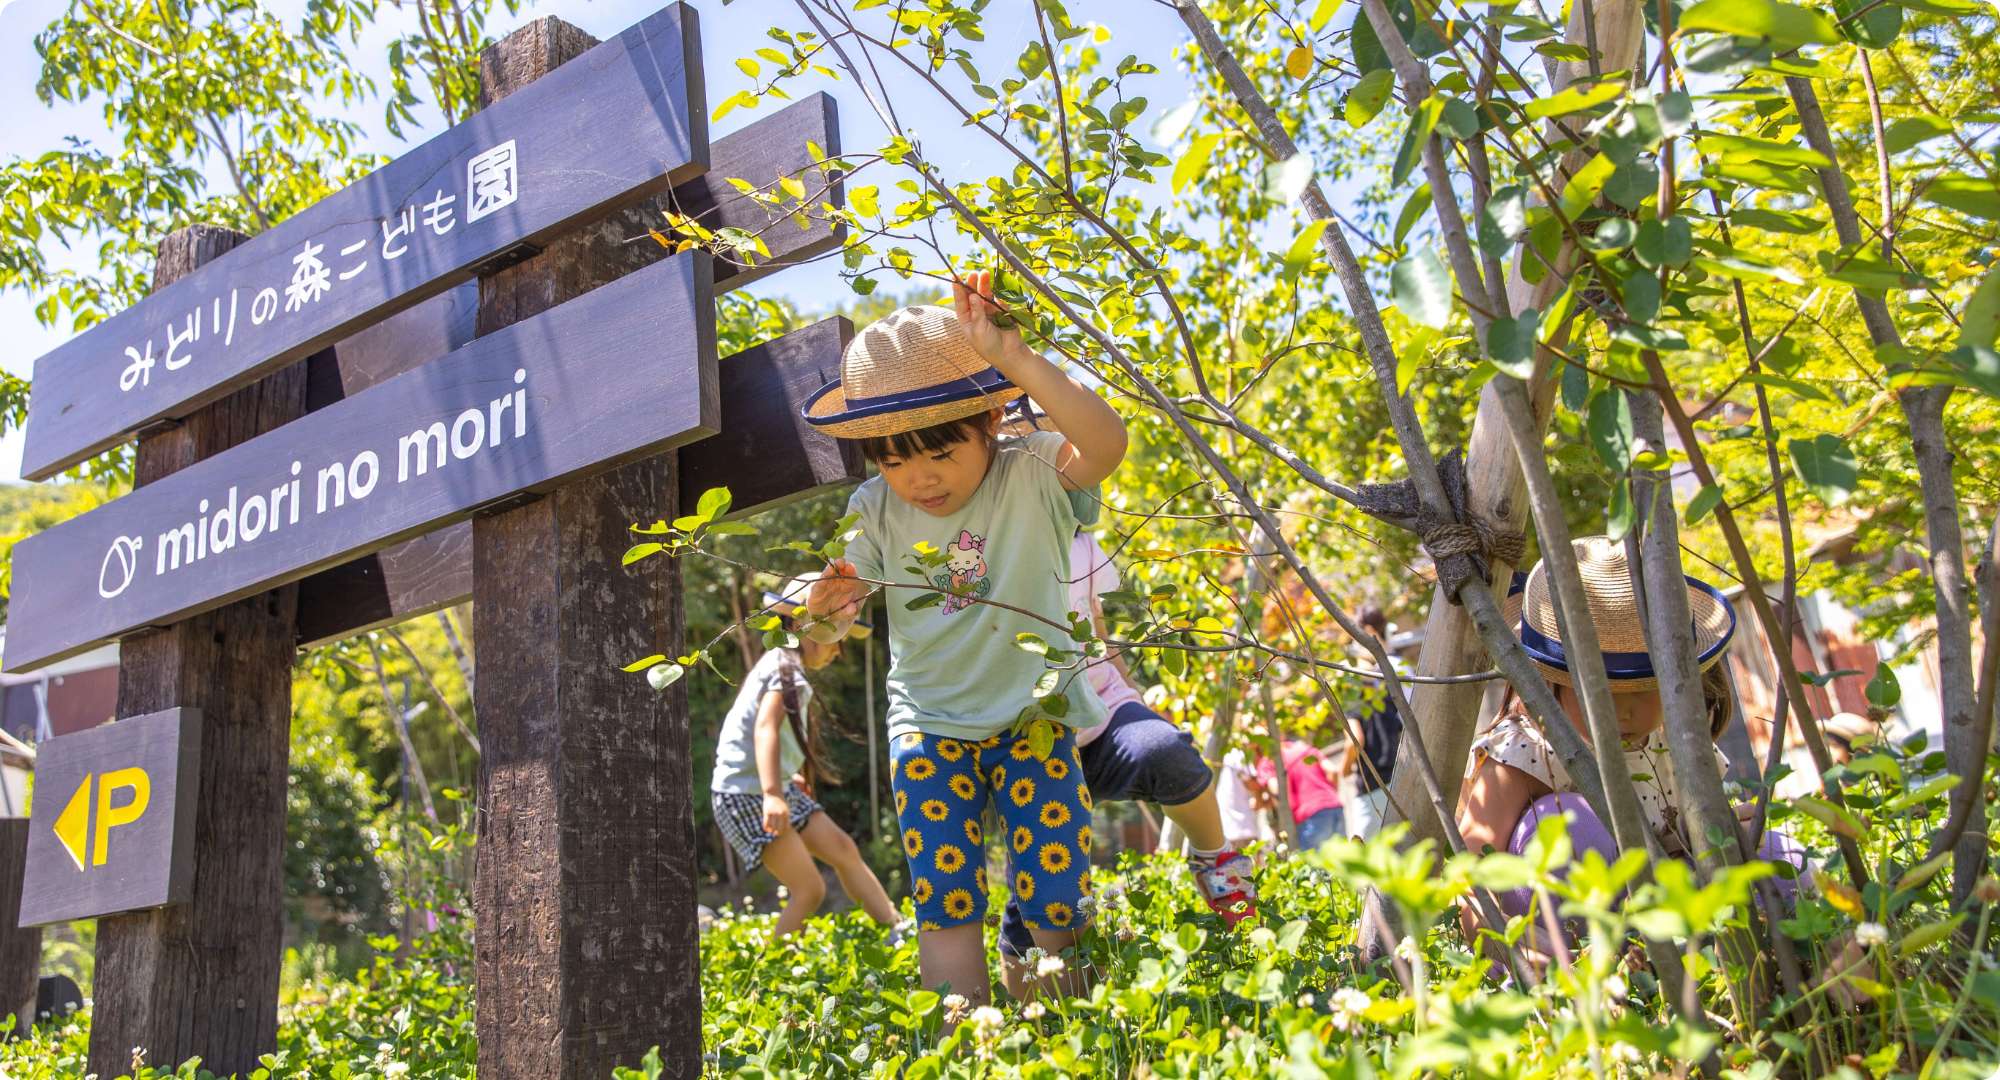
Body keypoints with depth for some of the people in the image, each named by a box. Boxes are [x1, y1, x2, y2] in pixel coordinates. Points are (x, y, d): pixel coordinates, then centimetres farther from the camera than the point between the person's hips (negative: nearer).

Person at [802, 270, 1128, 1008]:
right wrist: (827, 608, -19)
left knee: (1055, 902, -1)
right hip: (929, 728, 2)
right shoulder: (876, 512, -5)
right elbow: (849, 598, 7)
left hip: (1034, 717, -2)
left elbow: (1105, 445, -36)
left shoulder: (1031, 478, -16)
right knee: (945, 906, -3)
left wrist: (1014, 358, -46)